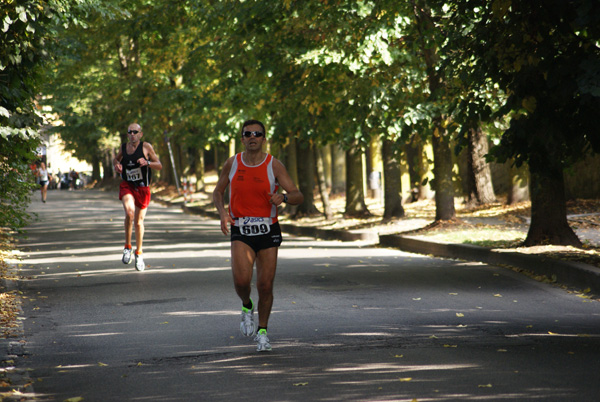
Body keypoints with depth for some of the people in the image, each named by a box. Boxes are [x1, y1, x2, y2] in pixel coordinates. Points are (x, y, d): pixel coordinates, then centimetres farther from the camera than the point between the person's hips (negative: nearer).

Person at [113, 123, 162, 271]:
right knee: (129, 212, -27)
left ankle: (139, 254, 27)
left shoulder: (146, 147, -4)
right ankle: (127, 247, -11)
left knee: (139, 221, 8)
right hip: (127, 186, 1)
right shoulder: (124, 147, 5)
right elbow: (116, 159, 26)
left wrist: (147, 163, -22)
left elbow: (159, 166, -3)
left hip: (142, 188, -1)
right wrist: (117, 165, 3)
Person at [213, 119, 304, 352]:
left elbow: (298, 196, -7)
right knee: (241, 279, -21)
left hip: (268, 231, 0)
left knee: (265, 286, 1)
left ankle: (262, 331, 22)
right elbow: (217, 192, 15)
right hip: (241, 232, 0)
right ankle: (247, 307, 14)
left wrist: (284, 197, -30)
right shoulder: (232, 164, 1)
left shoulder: (274, 166, -4)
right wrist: (222, 212, -6)